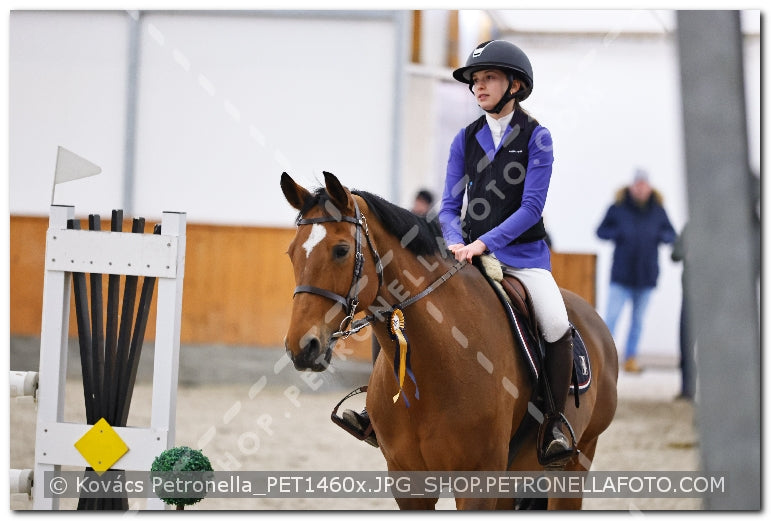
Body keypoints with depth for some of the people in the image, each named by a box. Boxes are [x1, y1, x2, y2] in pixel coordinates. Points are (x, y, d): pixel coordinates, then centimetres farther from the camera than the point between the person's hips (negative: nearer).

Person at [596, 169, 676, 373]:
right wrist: (618, 233, -15)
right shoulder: (618, 208, -2)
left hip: (646, 274, 3)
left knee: (638, 320, 9)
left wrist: (660, 236, -12)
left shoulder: (657, 210, 3)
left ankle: (631, 358, 17)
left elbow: (671, 235, 11)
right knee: (611, 316, -11)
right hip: (621, 274, -2)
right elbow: (601, 231, 4)